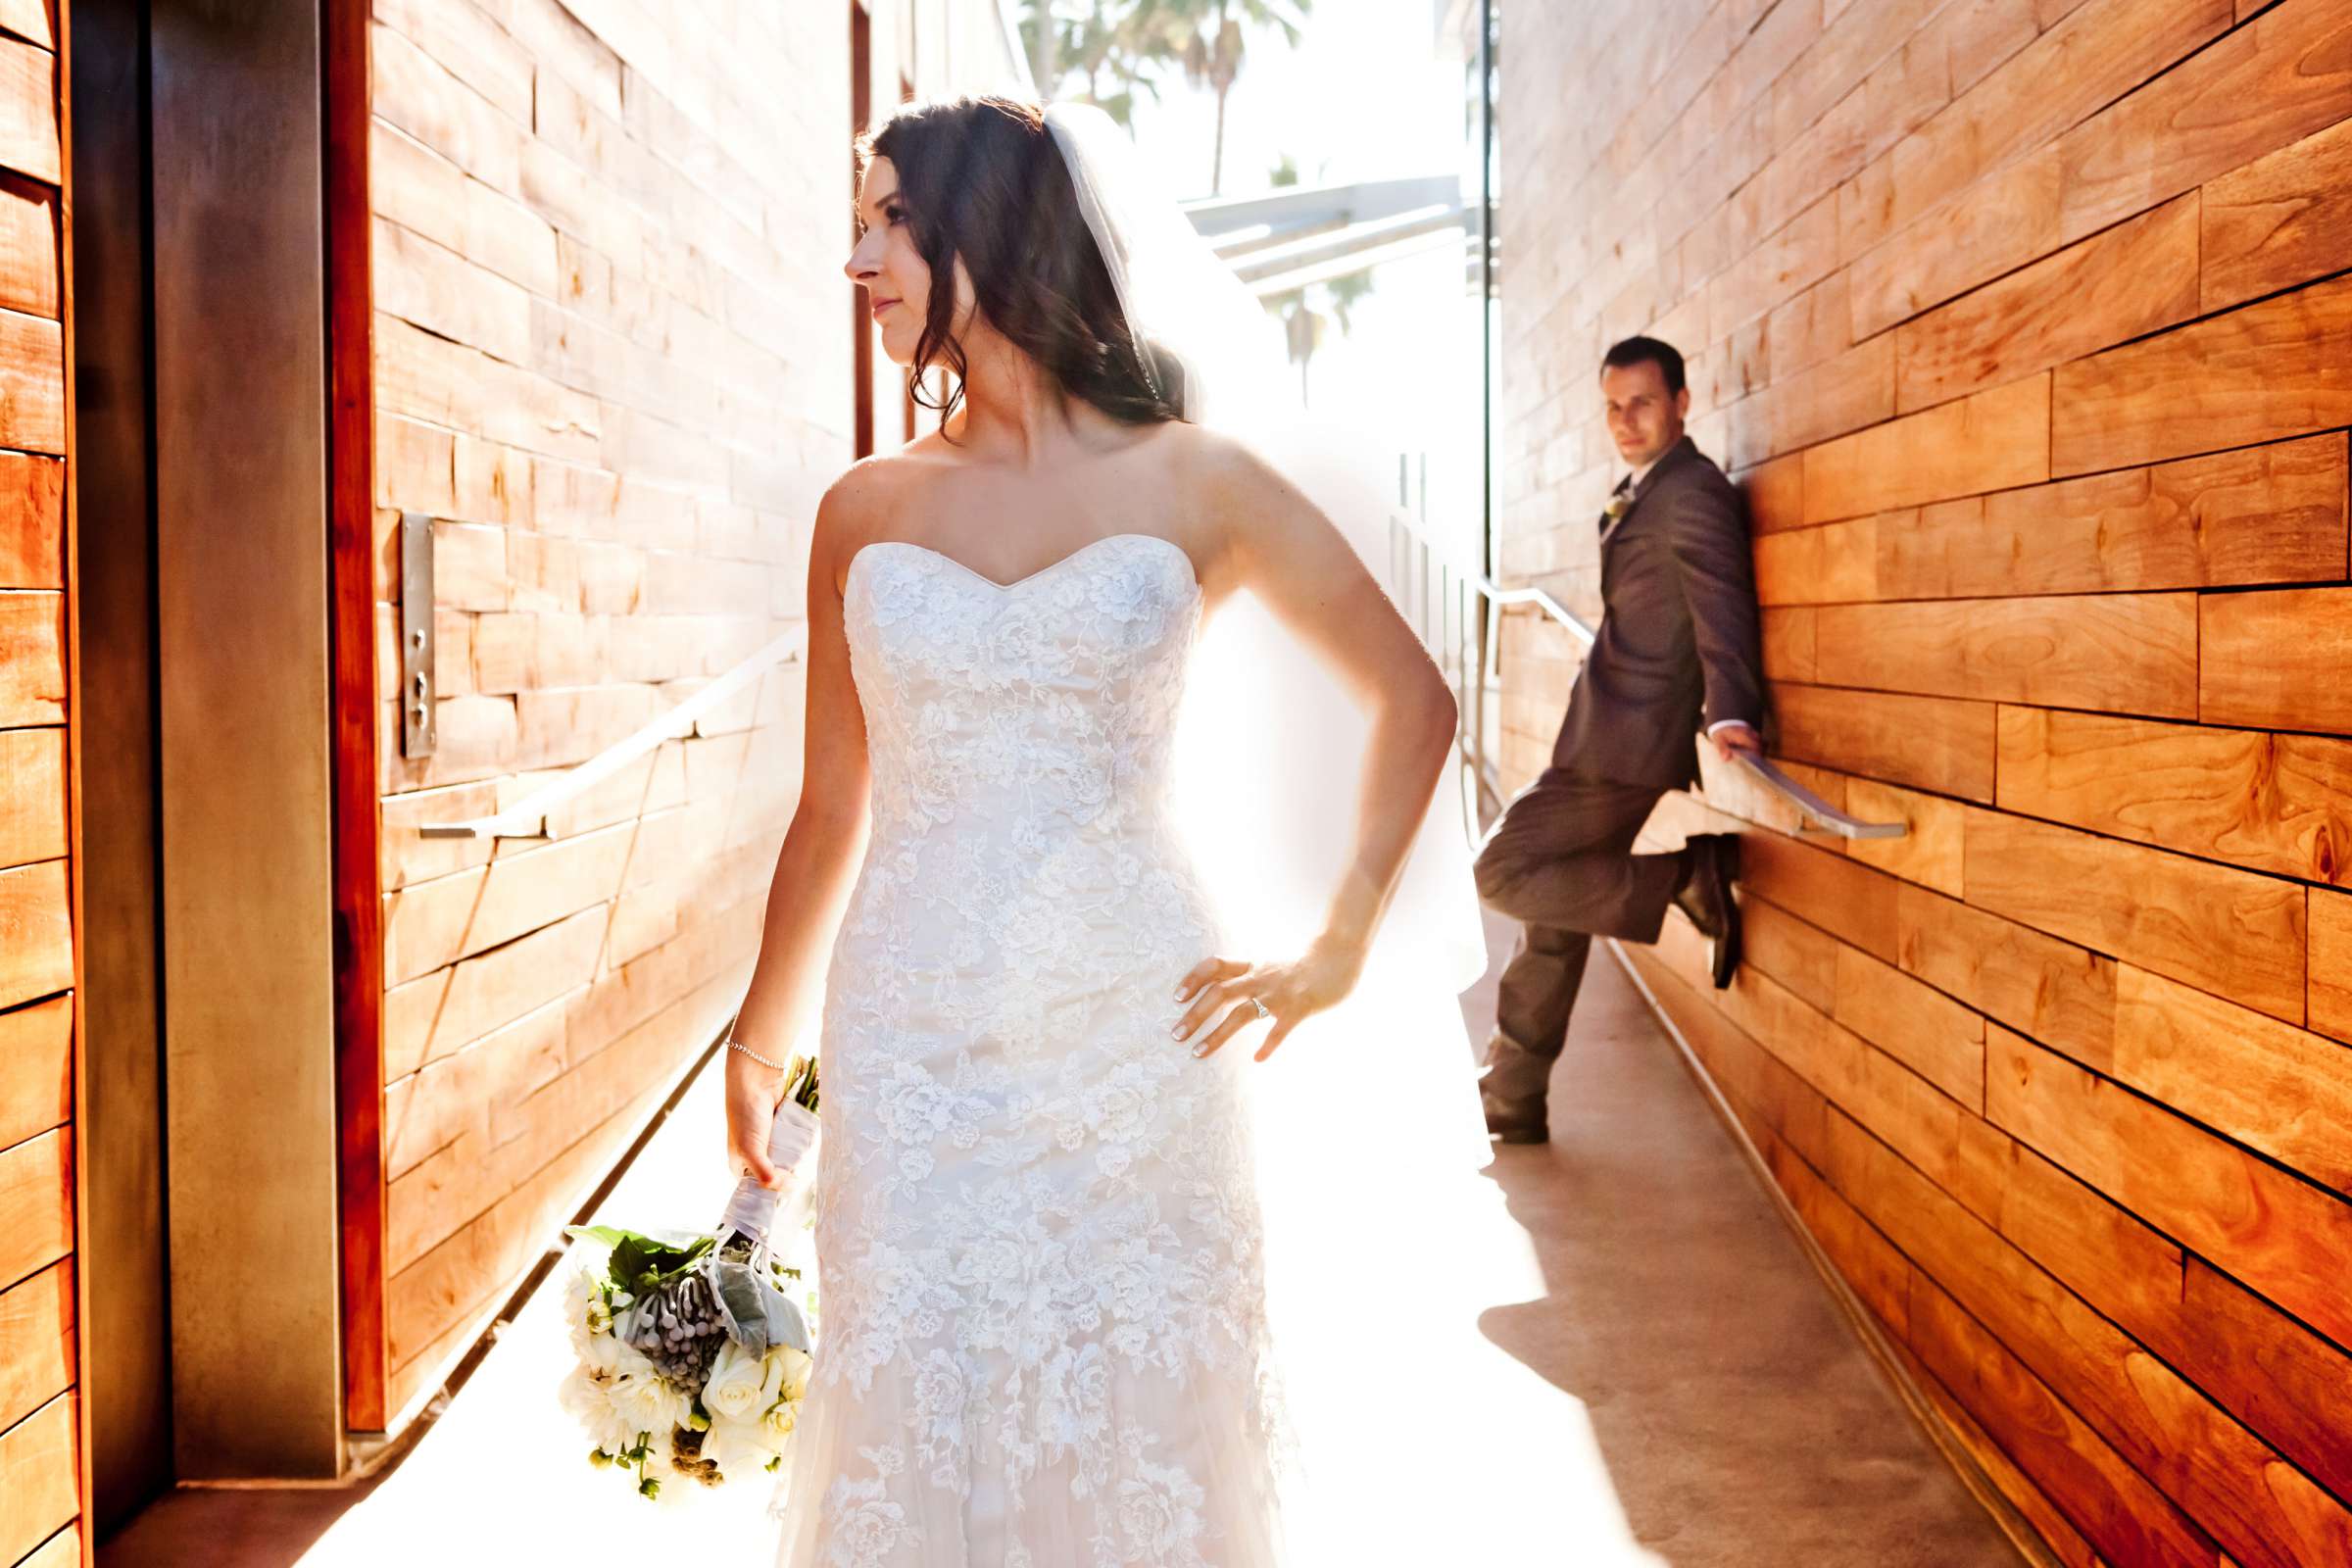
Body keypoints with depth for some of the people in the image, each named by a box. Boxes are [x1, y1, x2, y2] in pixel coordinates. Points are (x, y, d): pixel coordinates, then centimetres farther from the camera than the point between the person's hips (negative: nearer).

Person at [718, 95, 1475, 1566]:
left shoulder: (1197, 485, -1)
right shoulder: (866, 511, 6)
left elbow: (1413, 698, 6)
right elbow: (833, 810, 12)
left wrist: (1337, 950, 0)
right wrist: (758, 1045, 17)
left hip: (1134, 1041, -1)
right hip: (910, 1048, 2)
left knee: (1137, 1440, 9)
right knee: (914, 1426, 7)